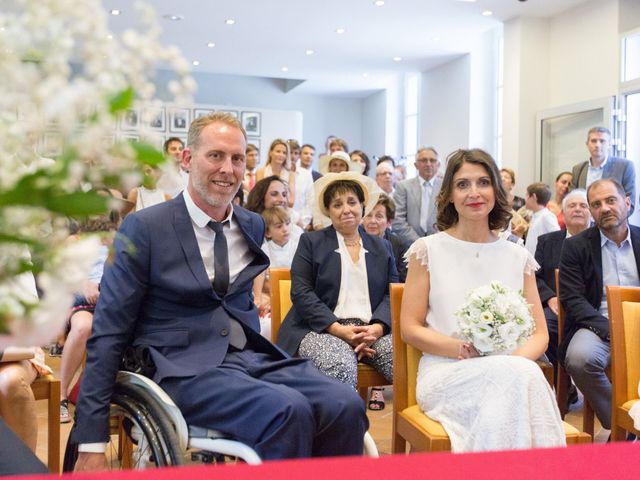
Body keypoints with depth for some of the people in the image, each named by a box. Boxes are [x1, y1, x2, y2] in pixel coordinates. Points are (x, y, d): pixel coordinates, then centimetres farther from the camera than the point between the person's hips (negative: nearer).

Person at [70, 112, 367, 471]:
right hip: (184, 368, -5)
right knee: (289, 411, -31)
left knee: (345, 406, -22)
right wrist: (91, 445, -7)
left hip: (252, 356, 5)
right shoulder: (144, 228, -4)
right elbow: (109, 332, -5)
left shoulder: (253, 226, 12)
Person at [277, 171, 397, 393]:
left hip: (372, 330, 3)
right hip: (323, 329, -3)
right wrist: (338, 329, -13)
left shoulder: (382, 247, 22)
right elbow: (301, 292, 1)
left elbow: (392, 293, 12)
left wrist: (378, 327, -10)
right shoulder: (311, 242, 12)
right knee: (341, 366, -37)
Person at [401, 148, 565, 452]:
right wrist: (463, 350, -13)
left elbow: (539, 333, 12)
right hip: (445, 374, -2)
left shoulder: (518, 257, 15)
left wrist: (516, 358, -12)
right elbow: (410, 328, 3)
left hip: (509, 371, 3)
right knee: (519, 376, -32)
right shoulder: (428, 250, 6)